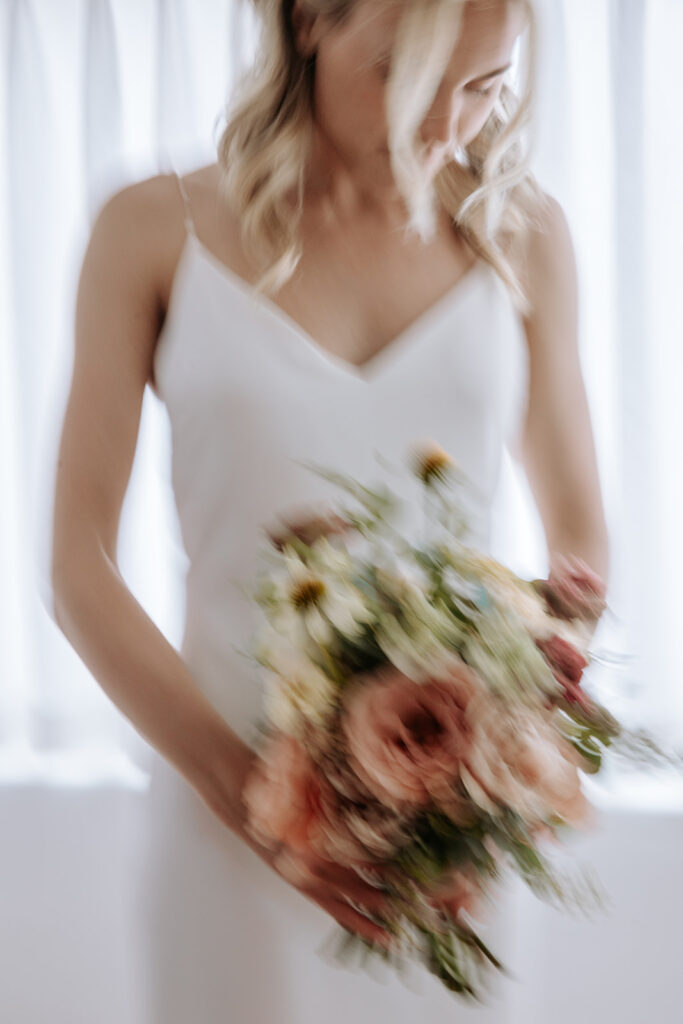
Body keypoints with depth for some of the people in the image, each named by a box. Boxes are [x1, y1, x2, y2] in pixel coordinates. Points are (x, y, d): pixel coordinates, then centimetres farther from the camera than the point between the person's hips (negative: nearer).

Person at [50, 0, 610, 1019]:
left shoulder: (522, 235, 3)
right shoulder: (155, 232, -3)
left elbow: (581, 538, 8)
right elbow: (80, 565, -5)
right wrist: (241, 787, -16)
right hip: (231, 816, -1)